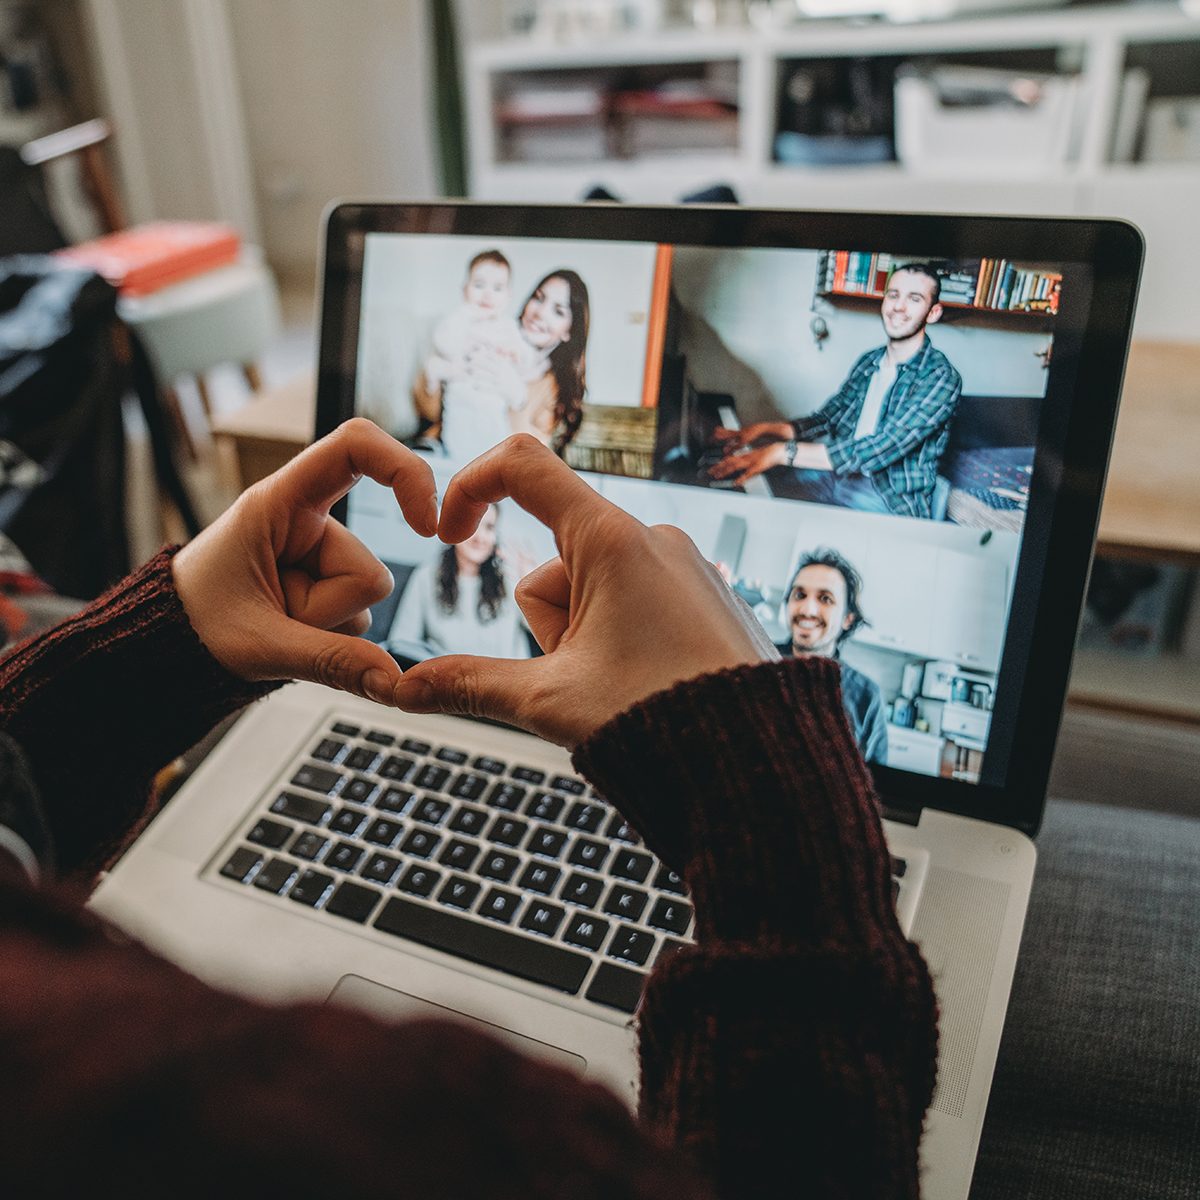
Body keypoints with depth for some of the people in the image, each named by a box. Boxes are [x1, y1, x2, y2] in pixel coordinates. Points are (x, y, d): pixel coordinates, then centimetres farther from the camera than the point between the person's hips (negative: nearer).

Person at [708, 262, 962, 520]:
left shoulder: (942, 379, -14)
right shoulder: (868, 361, 11)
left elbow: (879, 450, -25)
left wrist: (785, 451, -31)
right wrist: (768, 429, -9)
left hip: (894, 501, -6)